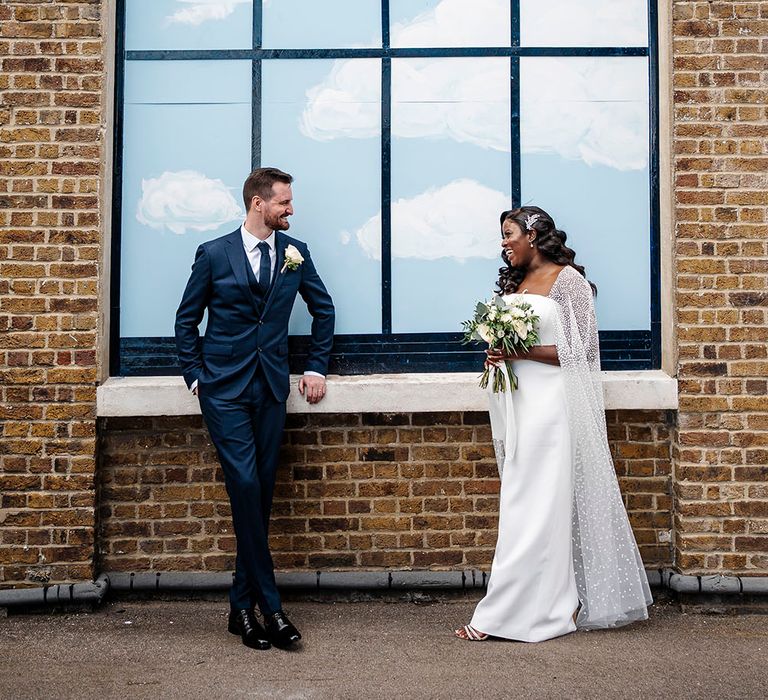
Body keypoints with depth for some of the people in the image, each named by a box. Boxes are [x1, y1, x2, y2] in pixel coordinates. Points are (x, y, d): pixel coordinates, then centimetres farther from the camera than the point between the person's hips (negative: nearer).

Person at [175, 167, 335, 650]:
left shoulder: (295, 252, 8)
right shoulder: (214, 255, 0)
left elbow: (323, 310, 18)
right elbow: (187, 320, 8)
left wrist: (317, 367, 12)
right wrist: (196, 375, 1)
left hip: (272, 388, 3)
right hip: (225, 388, -3)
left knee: (261, 495, 3)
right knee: (245, 487, -13)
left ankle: (243, 606, 12)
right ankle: (270, 606, -5)